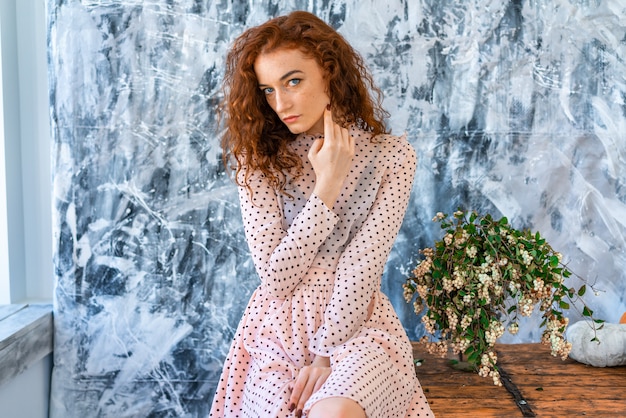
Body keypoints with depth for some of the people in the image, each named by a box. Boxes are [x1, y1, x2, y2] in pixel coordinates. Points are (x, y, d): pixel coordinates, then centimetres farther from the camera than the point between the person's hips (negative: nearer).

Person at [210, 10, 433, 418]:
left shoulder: (392, 156, -3)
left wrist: (327, 353, -17)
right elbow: (275, 277, -8)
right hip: (278, 328, 2)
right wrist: (328, 185, -14)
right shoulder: (258, 160, -1)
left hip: (357, 323, -1)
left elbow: (363, 266, -10)